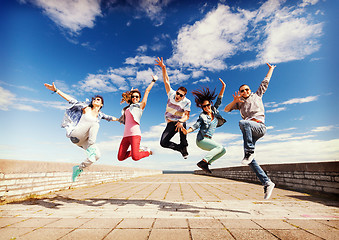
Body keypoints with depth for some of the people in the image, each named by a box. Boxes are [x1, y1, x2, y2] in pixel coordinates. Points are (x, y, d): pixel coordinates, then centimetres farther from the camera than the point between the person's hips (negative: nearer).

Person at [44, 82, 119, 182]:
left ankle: (79, 168, 8)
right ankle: (90, 148, -24)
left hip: (83, 140, 4)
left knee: (97, 155, -17)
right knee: (95, 124, -30)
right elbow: (71, 100, 1)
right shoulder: (86, 108, 3)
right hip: (75, 133, -4)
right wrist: (56, 90, -3)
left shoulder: (100, 115, 14)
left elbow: (109, 118, 30)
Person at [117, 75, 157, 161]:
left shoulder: (140, 105, 9)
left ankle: (147, 151, 11)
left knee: (135, 157, -19)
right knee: (120, 157, 0)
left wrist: (153, 80, 17)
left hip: (135, 134, -6)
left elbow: (147, 91, 11)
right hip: (126, 135, 6)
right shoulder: (127, 108, 23)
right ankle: (138, 150, 20)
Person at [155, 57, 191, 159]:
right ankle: (181, 148, 12)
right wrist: (163, 68, -20)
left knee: (182, 124, -35)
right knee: (163, 143, -9)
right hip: (170, 123, 2)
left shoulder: (187, 102, -11)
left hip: (179, 122, -2)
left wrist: (181, 121, -39)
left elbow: (186, 115, -18)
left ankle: (184, 146, -10)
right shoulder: (171, 94, -4)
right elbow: (166, 81, -8)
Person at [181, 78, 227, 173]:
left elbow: (219, 100, 6)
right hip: (201, 139, -7)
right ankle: (202, 161, -24)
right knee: (219, 147, -21)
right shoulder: (202, 116, -9)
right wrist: (187, 131, -36)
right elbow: (196, 125, -18)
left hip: (209, 139, 7)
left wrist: (223, 87, -1)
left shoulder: (214, 110, 7)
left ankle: (206, 163, -4)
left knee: (223, 151, 3)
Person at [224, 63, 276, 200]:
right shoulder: (239, 103, 27)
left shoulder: (257, 95, 23)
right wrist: (234, 101, 3)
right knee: (251, 162, -9)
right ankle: (267, 183, -1)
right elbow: (226, 109, 18)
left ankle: (249, 152, -33)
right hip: (250, 131, 4)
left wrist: (271, 69, 40)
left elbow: (265, 81, 31)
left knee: (243, 123, -37)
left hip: (259, 126, -3)